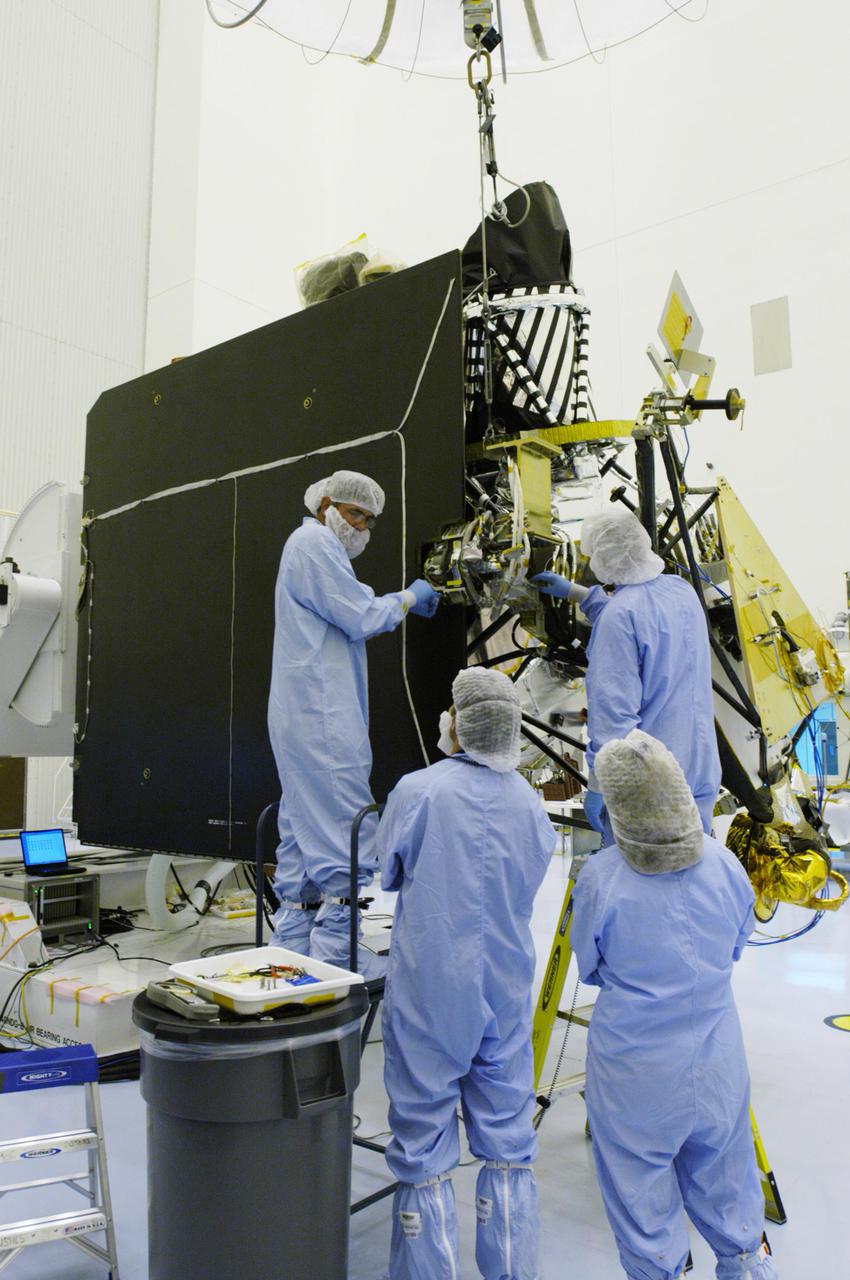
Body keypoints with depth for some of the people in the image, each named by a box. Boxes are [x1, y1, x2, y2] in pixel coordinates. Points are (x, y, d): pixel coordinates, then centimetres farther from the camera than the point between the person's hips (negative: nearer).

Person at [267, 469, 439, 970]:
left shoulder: (313, 545, 25)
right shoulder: (314, 542, -8)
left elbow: (348, 611, 26)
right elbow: (360, 618, -13)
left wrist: (402, 603, 15)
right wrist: (406, 599, 2)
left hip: (298, 718, 11)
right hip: (323, 719, -11)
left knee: (303, 835, 13)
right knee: (344, 834, -8)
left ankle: (292, 954, 20)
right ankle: (333, 960, -4)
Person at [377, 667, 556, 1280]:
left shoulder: (417, 792, -17)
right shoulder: (533, 805, -5)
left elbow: (388, 873, -1)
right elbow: (524, 889, 8)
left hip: (427, 997, -3)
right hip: (506, 995, 4)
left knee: (425, 1151, 10)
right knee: (509, 1147, 17)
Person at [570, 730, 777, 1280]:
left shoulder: (600, 878, -23)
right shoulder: (725, 866, -13)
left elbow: (589, 967, -6)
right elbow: (735, 950, 5)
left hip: (634, 1066, -3)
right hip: (718, 1063, 4)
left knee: (641, 1180, 17)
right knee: (722, 1174, 26)